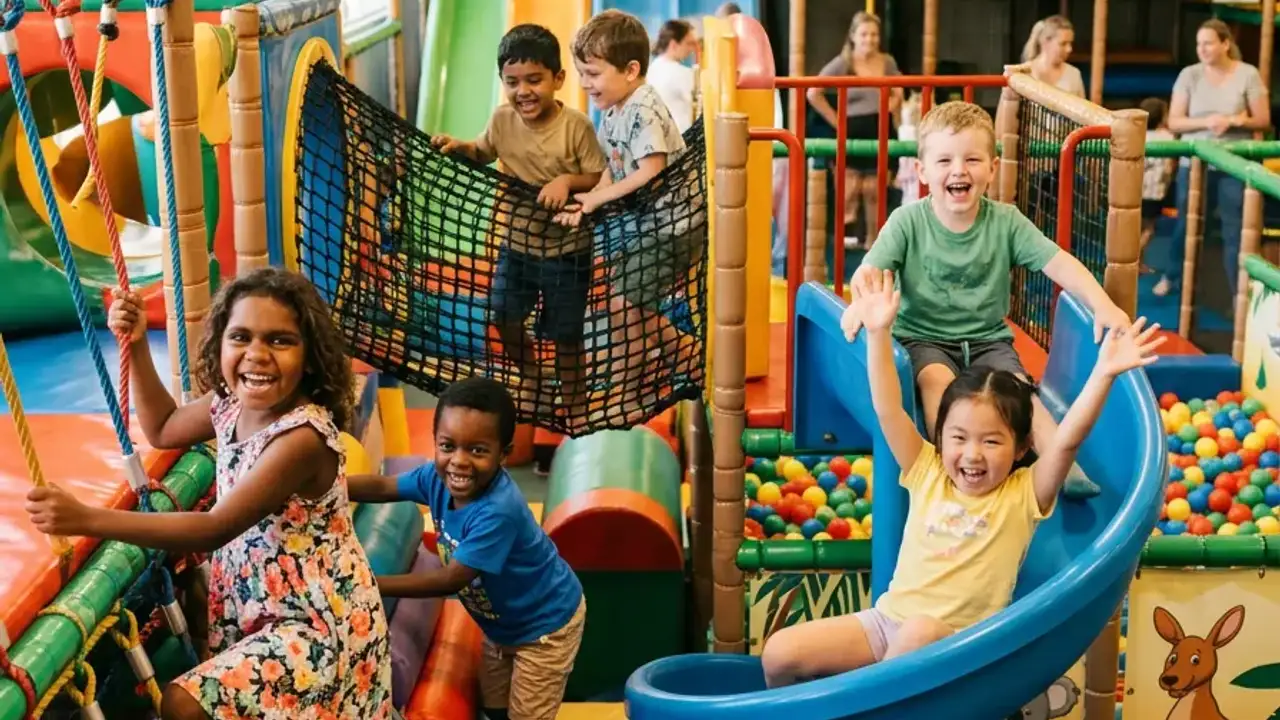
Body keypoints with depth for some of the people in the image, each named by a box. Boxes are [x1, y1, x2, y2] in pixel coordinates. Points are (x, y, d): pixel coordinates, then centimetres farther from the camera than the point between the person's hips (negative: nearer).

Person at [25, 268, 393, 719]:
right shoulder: (231, 404, -1)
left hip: (318, 622, -9)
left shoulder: (303, 437, -28)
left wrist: (86, 519, -30)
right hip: (256, 603, 9)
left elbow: (216, 528, -28)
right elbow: (162, 430, 20)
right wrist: (137, 345, 5)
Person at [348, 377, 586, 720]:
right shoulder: (439, 477, -19)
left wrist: (370, 584, -33)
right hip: (501, 622, 8)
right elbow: (382, 487, -7)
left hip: (545, 625, -8)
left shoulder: (497, 512, -41)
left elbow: (450, 580, -36)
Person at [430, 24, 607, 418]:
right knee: (504, 319, 13)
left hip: (567, 249, -4)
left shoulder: (576, 126, -20)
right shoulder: (502, 119, -8)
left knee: (565, 335, 7)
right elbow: (484, 153, 11)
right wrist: (460, 147, -8)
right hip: (517, 242, 4)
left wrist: (568, 180, -31)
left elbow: (600, 179, -14)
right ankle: (532, 380, 41)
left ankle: (574, 406, 28)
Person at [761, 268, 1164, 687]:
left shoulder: (1024, 495, 1)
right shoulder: (927, 474, 8)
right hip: (887, 619, 4)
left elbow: (1067, 441, -13)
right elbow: (887, 411, 0)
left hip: (956, 640, -4)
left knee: (920, 636, -40)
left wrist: (1103, 373, -25)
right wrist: (879, 334, -8)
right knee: (780, 653, -13)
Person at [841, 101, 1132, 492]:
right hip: (923, 338, -1)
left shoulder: (1006, 221, -3)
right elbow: (870, 270, -17)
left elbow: (1058, 262, -9)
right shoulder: (908, 221, -7)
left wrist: (1102, 304, -25)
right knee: (939, 381, -32)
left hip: (987, 339, 1)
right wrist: (861, 301, -42)